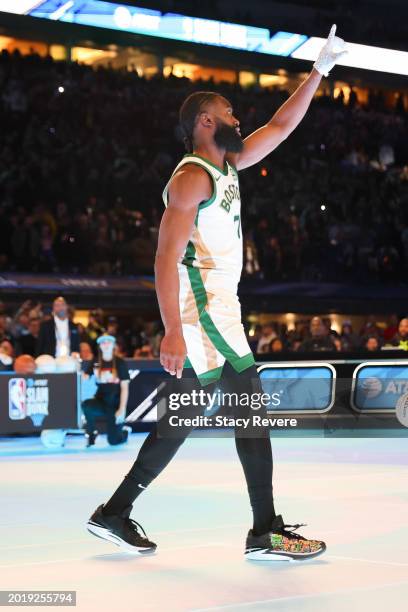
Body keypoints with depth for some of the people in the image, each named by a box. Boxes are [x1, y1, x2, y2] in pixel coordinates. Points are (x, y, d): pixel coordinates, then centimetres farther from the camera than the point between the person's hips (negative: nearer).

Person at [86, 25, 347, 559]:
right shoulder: (192, 177, -11)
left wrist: (319, 71, 20)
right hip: (202, 309, -10)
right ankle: (266, 532, -4)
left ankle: (115, 513, 16)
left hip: (215, 309, 10)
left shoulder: (228, 165, 17)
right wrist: (173, 330, -27)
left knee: (183, 417, 11)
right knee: (252, 407, -8)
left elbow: (281, 126, 25)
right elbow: (167, 256, -19)